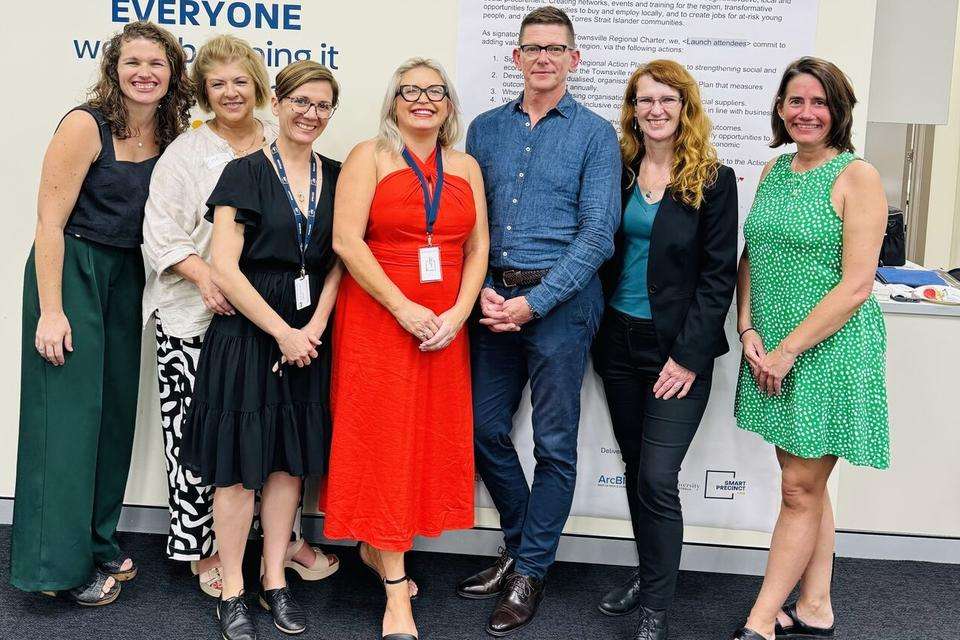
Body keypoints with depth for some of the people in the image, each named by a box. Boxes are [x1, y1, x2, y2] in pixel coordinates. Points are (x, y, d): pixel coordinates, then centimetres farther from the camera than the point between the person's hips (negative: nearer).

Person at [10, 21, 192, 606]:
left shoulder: (171, 135, 4)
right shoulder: (87, 125, -15)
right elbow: (50, 219, -16)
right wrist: (50, 311, -20)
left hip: (126, 274, 7)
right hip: (71, 270, -7)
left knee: (116, 408, 11)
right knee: (69, 411, -3)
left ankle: (99, 542, 26)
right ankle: (61, 562, 8)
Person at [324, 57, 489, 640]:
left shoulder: (466, 167, 11)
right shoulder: (370, 157, -2)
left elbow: (478, 249, 7)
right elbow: (347, 241, -12)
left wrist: (457, 314, -8)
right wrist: (404, 310, -16)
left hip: (445, 326, 5)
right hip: (379, 318, -5)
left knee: (431, 436, 9)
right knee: (383, 437, -2)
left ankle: (377, 548, 29)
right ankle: (396, 592, 5)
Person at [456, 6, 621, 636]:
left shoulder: (596, 134, -2)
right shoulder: (485, 129, 10)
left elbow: (598, 233, -9)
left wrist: (535, 301, -15)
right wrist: (482, 291, -8)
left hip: (561, 301, -4)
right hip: (493, 297, 4)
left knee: (555, 443, 3)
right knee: (486, 430, 9)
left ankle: (530, 573, 18)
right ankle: (520, 547, 30)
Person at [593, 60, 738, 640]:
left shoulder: (713, 180, -6)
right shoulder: (618, 172, 6)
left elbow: (719, 276, -8)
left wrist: (689, 356, -13)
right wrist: (598, 328, 1)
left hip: (678, 348, -4)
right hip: (620, 340, 5)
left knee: (658, 477, -9)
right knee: (635, 469, 13)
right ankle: (649, 575, 30)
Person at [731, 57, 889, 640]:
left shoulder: (857, 177, -9)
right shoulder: (773, 171, 10)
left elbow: (855, 286, -15)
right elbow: (751, 257, 13)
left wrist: (788, 350, -16)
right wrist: (749, 331, -2)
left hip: (831, 349, -6)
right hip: (773, 353, 6)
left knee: (801, 488, -1)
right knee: (806, 485, 14)